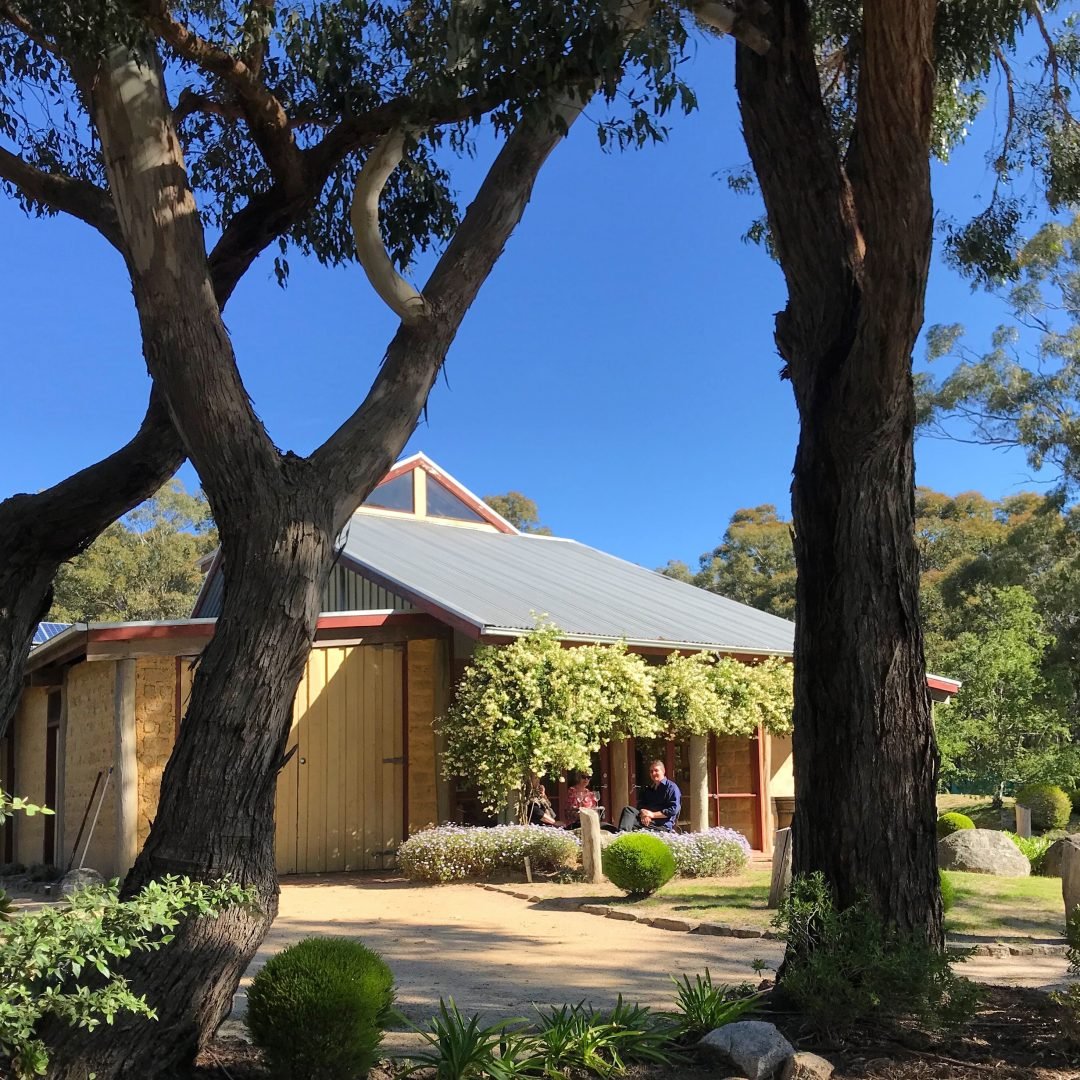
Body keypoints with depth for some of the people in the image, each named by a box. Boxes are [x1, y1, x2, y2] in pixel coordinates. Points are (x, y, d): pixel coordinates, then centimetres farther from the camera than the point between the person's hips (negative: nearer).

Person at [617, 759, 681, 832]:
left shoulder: (671, 787, 4)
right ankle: (622, 833, -45)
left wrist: (653, 815, -13)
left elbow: (673, 810, -7)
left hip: (662, 825, -5)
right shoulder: (647, 788, 26)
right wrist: (643, 814, -8)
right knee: (627, 809, -23)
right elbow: (640, 805, 18)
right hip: (646, 821, 5)